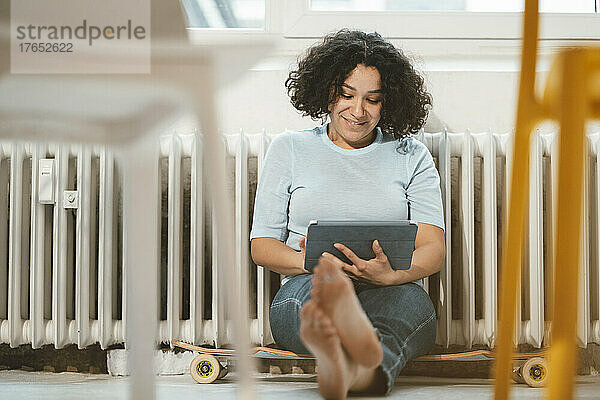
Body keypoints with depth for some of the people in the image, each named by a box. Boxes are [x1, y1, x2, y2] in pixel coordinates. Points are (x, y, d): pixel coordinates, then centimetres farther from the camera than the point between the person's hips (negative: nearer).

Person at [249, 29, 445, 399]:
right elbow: (262, 244, 13)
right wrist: (310, 261, -11)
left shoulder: (411, 156, 18)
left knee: (409, 298, -37)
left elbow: (434, 249, 7)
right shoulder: (290, 148, 17)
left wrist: (392, 275, -18)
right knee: (322, 285, -39)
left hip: (395, 290, 1)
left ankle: (362, 369, -75)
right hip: (302, 290, 0)